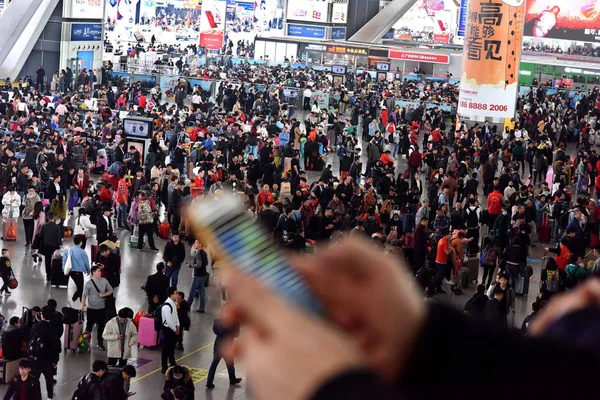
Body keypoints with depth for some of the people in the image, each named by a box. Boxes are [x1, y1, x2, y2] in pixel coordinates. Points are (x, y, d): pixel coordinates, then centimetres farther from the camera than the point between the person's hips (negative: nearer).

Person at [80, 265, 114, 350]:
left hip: (101, 308, 3)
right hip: (91, 308, -3)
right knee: (89, 325, 5)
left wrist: (103, 295, -10)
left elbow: (110, 291, 8)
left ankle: (100, 343, 22)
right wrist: (82, 306, -22)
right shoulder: (88, 283, -9)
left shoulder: (104, 281, 0)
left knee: (101, 326, 10)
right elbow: (84, 295, -12)